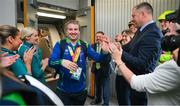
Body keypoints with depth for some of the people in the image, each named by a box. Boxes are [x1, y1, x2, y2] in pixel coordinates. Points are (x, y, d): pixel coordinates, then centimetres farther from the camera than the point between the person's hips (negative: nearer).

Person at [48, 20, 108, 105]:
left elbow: (97, 57, -10)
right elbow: (51, 61, -15)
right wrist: (62, 61, -36)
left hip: (81, 90, 3)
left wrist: (105, 53, -31)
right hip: (63, 90, -2)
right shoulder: (59, 45, -6)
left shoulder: (85, 45, -1)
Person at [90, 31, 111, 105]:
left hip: (104, 69, -5)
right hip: (96, 69, 6)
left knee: (105, 87, 5)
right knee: (97, 85, 21)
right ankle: (98, 99, 40)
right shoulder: (93, 46, 3)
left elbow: (108, 59, -20)